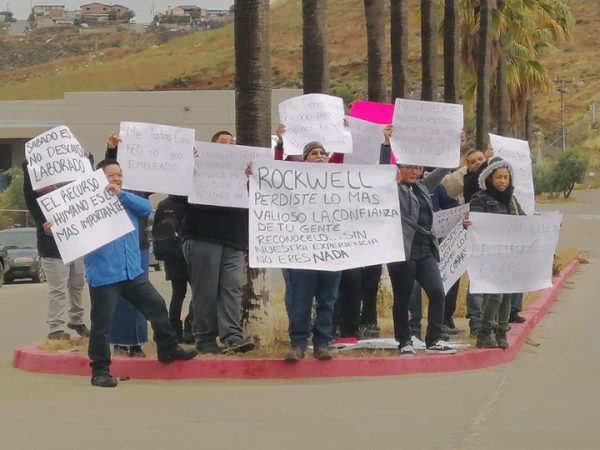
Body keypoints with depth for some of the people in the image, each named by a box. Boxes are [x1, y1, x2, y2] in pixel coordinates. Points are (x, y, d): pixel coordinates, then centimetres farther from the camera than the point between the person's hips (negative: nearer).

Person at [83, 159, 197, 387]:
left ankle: (167, 348, 29)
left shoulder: (128, 200, 15)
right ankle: (100, 370, 5)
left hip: (133, 271, 6)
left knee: (157, 305, 12)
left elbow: (146, 207, -3)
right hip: (104, 274, -6)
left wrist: (121, 194, -13)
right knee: (102, 323, -2)